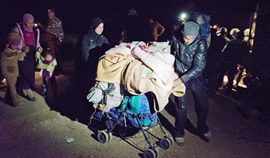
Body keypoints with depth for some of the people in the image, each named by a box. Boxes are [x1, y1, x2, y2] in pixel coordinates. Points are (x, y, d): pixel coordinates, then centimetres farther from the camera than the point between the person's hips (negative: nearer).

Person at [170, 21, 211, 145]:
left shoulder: (201, 43, -21)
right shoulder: (175, 39, -16)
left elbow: (199, 67, -26)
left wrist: (181, 80, -33)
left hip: (195, 76, 1)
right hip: (179, 76, 0)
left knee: (203, 105, 10)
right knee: (181, 106, 1)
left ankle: (202, 128, 37)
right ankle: (179, 132, 25)